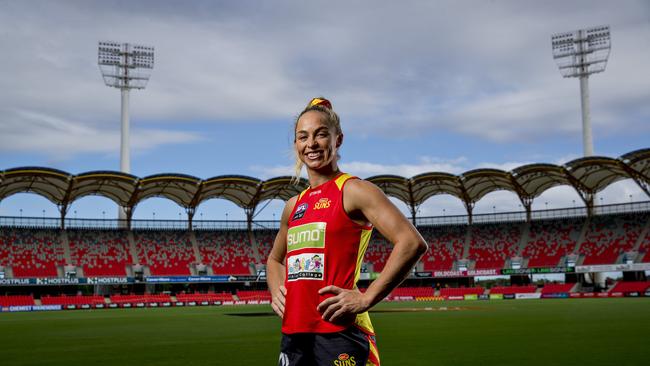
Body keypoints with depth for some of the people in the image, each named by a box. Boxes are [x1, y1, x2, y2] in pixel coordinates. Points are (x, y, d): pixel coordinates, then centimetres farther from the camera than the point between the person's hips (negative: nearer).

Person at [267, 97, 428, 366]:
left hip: (339, 332, -7)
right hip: (293, 334, 7)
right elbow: (274, 259, 32)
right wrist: (276, 291, 11)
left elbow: (413, 243, -16)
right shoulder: (294, 206, 16)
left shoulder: (353, 191, -5)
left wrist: (366, 299, -18)